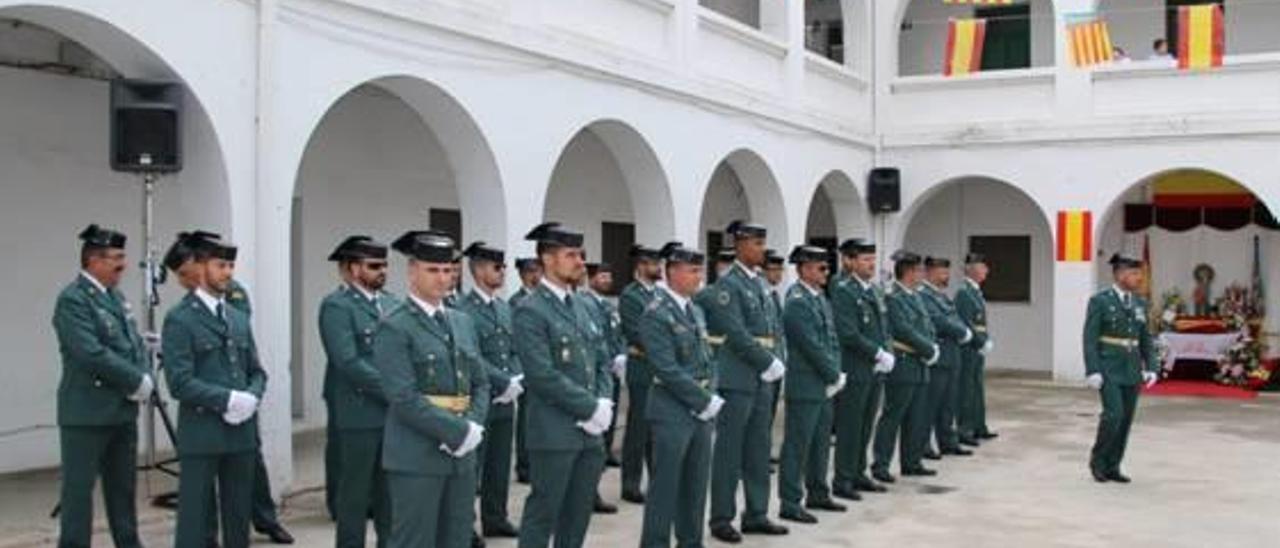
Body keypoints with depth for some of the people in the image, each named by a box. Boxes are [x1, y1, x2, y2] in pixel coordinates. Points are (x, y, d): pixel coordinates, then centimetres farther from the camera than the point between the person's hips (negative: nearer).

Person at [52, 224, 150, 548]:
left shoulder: (115, 296, 13)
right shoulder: (72, 299, -13)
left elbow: (136, 343, 13)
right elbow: (92, 353, -22)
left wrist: (145, 379, -5)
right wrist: (136, 380, -16)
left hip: (123, 410, 8)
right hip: (87, 412, -8)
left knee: (123, 486, 14)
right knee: (79, 488, -1)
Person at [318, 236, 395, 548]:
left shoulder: (391, 303, 12)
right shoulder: (336, 305, -10)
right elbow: (349, 363, -19)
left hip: (394, 413, 7)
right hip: (359, 415, -6)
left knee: (390, 492, 13)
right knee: (355, 494, 4)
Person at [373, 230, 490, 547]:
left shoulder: (463, 322, 14)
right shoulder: (394, 327, -8)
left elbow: (481, 384, 14)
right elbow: (404, 399, -16)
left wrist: (474, 426, -5)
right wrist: (459, 432, -17)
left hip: (461, 454, 7)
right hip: (415, 458, -7)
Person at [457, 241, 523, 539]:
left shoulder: (505, 307, 12)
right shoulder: (463, 310, -13)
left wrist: (518, 380, -4)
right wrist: (506, 382, -19)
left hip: (505, 400, 7)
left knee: (500, 464, 14)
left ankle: (496, 518, 25)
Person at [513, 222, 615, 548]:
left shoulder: (583, 306, 13)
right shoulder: (530, 311, -11)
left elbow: (602, 362, 15)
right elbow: (543, 376, -18)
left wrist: (604, 404, -3)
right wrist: (590, 408, -15)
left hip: (590, 431, 7)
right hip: (554, 432, -7)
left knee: (578, 514, 13)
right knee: (543, 514, 1)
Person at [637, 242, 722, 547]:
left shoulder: (695, 311, 13)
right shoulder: (655, 314, -13)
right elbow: (668, 370, -19)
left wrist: (710, 398, 2)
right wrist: (705, 401, -15)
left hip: (701, 410, 8)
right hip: (672, 411, -8)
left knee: (696, 485, 12)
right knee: (665, 486, -1)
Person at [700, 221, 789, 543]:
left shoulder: (758, 283, 15)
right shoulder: (727, 284, -10)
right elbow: (737, 334, -18)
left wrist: (774, 362, 3)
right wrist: (769, 363, -15)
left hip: (761, 377, 8)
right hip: (737, 378, -8)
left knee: (758, 450, 11)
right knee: (729, 450, -1)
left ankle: (756, 515, 19)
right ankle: (721, 519, 7)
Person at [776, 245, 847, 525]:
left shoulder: (820, 298, 12)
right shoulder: (797, 302, -16)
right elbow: (813, 347, -19)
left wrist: (837, 374, 5)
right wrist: (836, 377, -11)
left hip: (824, 386, 9)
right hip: (805, 386, -9)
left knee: (821, 442, 16)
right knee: (797, 445, -2)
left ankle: (818, 494, 28)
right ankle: (790, 504, 5)